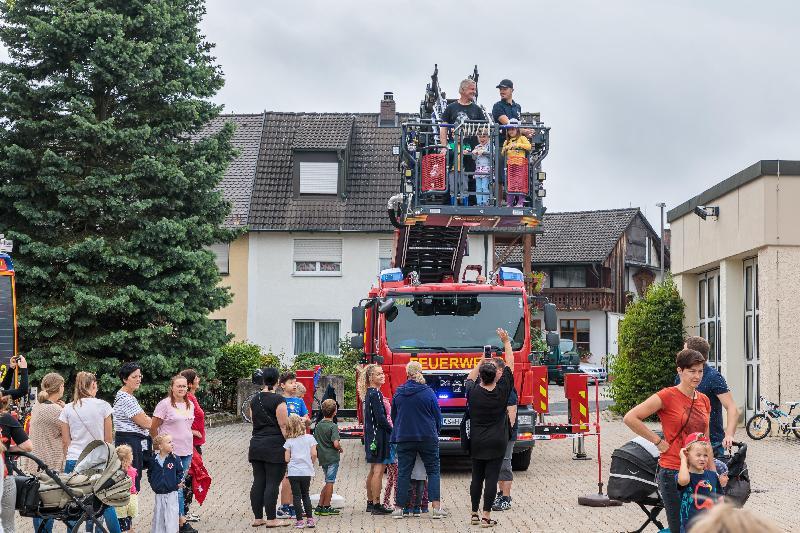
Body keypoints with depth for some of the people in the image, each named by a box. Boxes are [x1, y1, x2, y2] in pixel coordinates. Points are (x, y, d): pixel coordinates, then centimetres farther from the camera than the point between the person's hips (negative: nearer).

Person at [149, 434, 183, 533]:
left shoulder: (175, 459, -7)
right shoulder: (155, 460, -3)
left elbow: (180, 471, 2)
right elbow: (150, 473, 12)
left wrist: (178, 482, -6)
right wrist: (153, 483, 4)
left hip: (172, 493, -2)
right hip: (159, 494, 2)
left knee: (171, 515, 0)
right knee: (158, 515, 11)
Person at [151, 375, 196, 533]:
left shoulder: (189, 405, 11)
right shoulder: (165, 404, -9)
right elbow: (153, 428, -6)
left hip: (187, 451, 7)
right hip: (171, 451, -7)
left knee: (180, 483, 8)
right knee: (176, 486, -5)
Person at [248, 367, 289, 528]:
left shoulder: (254, 400, 10)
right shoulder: (278, 400, -10)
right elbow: (283, 425, -13)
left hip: (256, 444, 7)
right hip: (274, 445, -6)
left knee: (258, 482, 9)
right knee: (272, 483, -3)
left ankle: (258, 518, 14)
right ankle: (271, 519, 0)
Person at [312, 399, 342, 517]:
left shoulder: (318, 425, 6)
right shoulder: (333, 426, -15)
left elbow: (315, 442, 11)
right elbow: (336, 444, -23)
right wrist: (341, 449, -4)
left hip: (322, 457, 7)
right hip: (332, 457, -7)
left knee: (328, 482, 17)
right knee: (330, 482, 2)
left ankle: (320, 506, 16)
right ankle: (326, 507, 5)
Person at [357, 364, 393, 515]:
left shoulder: (370, 393, 15)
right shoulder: (375, 394, -15)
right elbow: (380, 418, -19)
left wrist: (389, 430, 13)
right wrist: (392, 430, -8)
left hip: (372, 437, 10)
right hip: (379, 436, -10)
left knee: (373, 471, 15)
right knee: (378, 470, -8)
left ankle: (370, 502, 21)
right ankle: (376, 504, -8)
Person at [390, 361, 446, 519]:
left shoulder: (398, 393, 1)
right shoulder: (428, 392, -7)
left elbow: (393, 416, 13)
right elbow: (438, 415, 1)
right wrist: (436, 432, 18)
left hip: (404, 439, 2)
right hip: (428, 438, -2)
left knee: (403, 472, 7)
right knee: (433, 471, 5)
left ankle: (399, 508, 6)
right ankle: (436, 507, -4)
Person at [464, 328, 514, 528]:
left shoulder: (473, 392, -5)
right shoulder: (502, 391, -8)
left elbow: (470, 378, 20)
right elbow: (509, 364, 2)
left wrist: (481, 362, 26)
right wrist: (506, 342, 11)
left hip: (476, 442, 2)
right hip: (496, 443, -2)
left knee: (477, 478, 10)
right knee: (491, 479, -2)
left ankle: (474, 514, 15)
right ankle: (486, 517, -2)